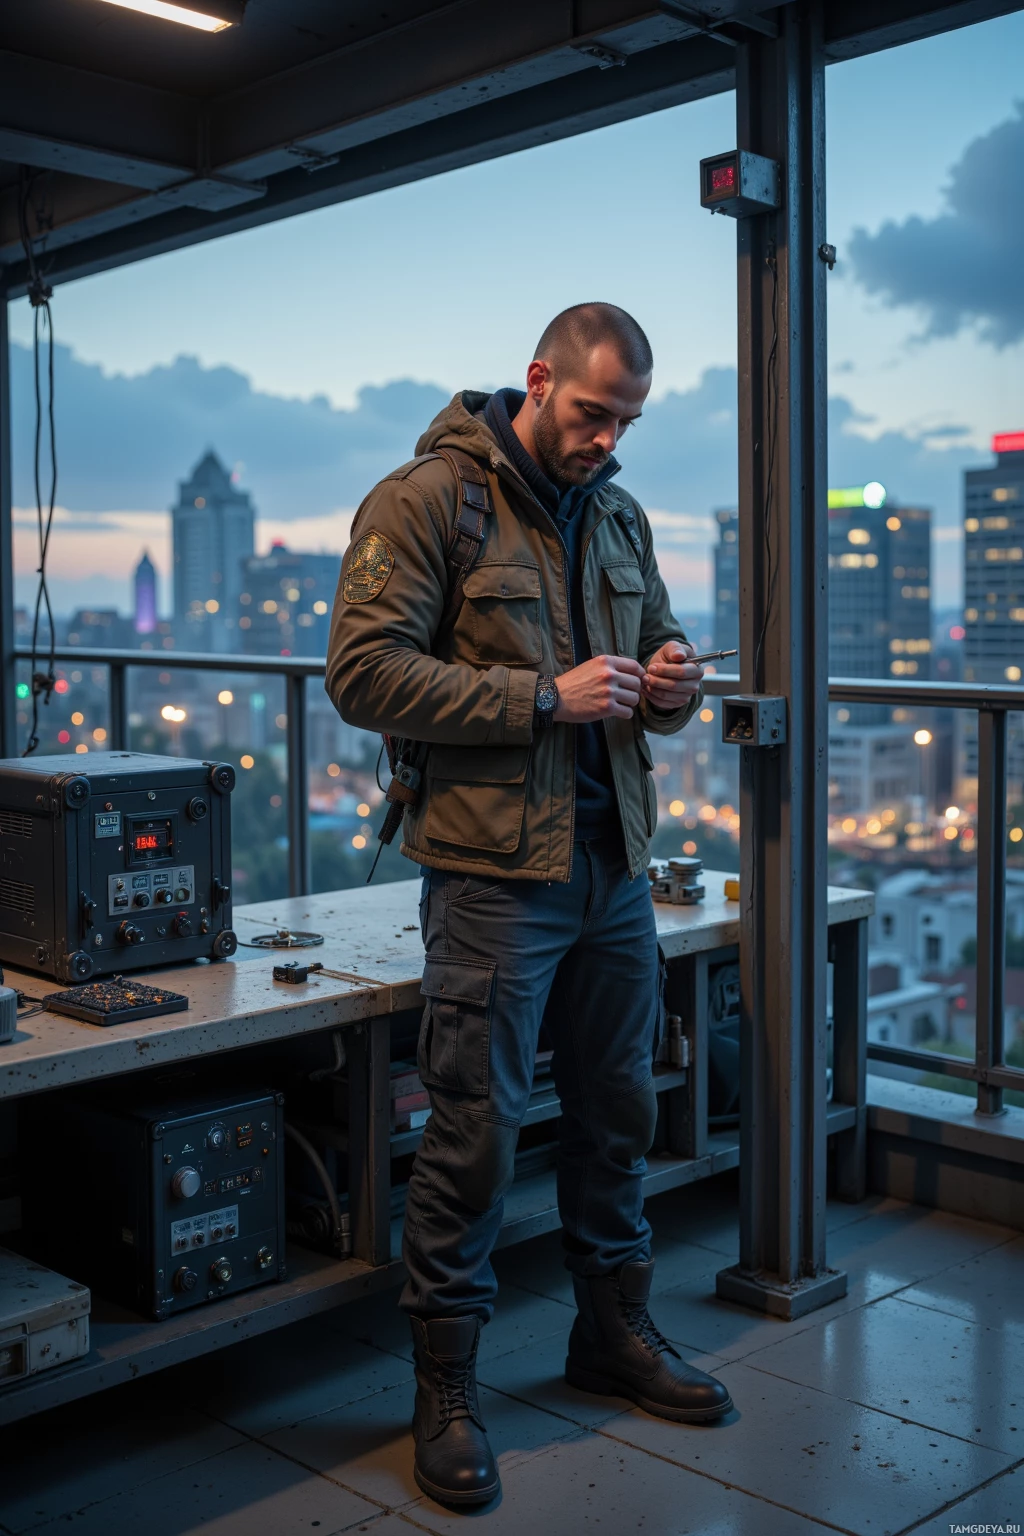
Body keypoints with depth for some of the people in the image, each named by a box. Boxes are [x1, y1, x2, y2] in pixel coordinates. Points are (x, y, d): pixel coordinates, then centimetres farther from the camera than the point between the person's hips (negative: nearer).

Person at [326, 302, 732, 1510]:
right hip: (493, 869, -7)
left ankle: (614, 1330, 36)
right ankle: (445, 1387, 17)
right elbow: (364, 672, -15)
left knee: (618, 1111, 17)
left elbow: (657, 649, 23)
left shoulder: (618, 515, 14)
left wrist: (671, 684, -2)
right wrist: (544, 697, -19)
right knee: (475, 1130, 0)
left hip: (614, 863, 7)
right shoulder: (425, 500, -7)